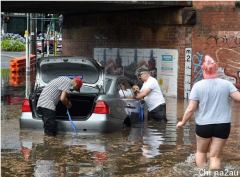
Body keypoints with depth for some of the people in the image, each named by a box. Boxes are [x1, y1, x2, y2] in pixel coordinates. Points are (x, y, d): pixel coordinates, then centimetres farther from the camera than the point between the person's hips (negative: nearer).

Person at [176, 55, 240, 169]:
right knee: (215, 156, 6)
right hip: (223, 125, 1)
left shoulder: (198, 86, -7)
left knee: (201, 151, 22)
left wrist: (183, 122, 6)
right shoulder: (226, 84, -4)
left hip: (203, 125, -1)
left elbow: (191, 109, -7)